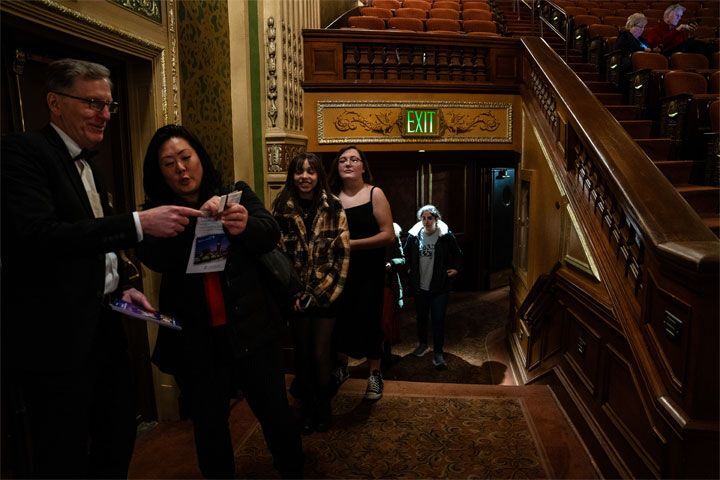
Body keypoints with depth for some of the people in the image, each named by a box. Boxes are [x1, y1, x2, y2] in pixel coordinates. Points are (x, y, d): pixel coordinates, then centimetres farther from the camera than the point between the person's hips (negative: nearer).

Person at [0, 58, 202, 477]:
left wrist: (121, 286, 6)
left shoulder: (88, 164, 16)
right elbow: (39, 236, -26)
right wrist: (138, 224, -30)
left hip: (102, 324, 9)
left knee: (119, 435, 19)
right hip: (55, 335, -8)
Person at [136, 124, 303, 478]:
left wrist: (245, 225, -33)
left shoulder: (237, 194, 3)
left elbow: (271, 235, -11)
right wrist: (195, 220, -30)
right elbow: (153, 258, -16)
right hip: (194, 340, 0)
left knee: (275, 413, 11)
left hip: (250, 328, 0)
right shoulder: (157, 213, 1)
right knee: (208, 425, 15)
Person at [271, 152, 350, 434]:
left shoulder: (334, 209, -3)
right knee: (302, 354, 11)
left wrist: (325, 291, -10)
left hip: (325, 295, -1)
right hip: (296, 296, 1)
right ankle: (307, 409, 30)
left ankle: (323, 409, 25)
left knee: (321, 355, 1)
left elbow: (343, 254, -5)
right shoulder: (281, 208, -2)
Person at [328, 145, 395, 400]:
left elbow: (388, 235, -14)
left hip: (369, 270, -3)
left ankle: (375, 374, 19)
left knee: (368, 318, 0)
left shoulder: (375, 194, -7)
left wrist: (352, 243, -18)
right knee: (339, 317, 9)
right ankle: (341, 367, 31)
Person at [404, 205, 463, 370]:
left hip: (439, 287, -3)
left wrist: (455, 269, -4)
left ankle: (438, 353, 6)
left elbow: (458, 255, 5)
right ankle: (423, 344, 38)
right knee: (421, 317, 18)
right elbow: (407, 254, 16)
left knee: (438, 320, -2)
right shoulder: (414, 235, -1)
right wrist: (409, 269, 8)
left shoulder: (446, 236, -8)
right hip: (419, 286, 3)